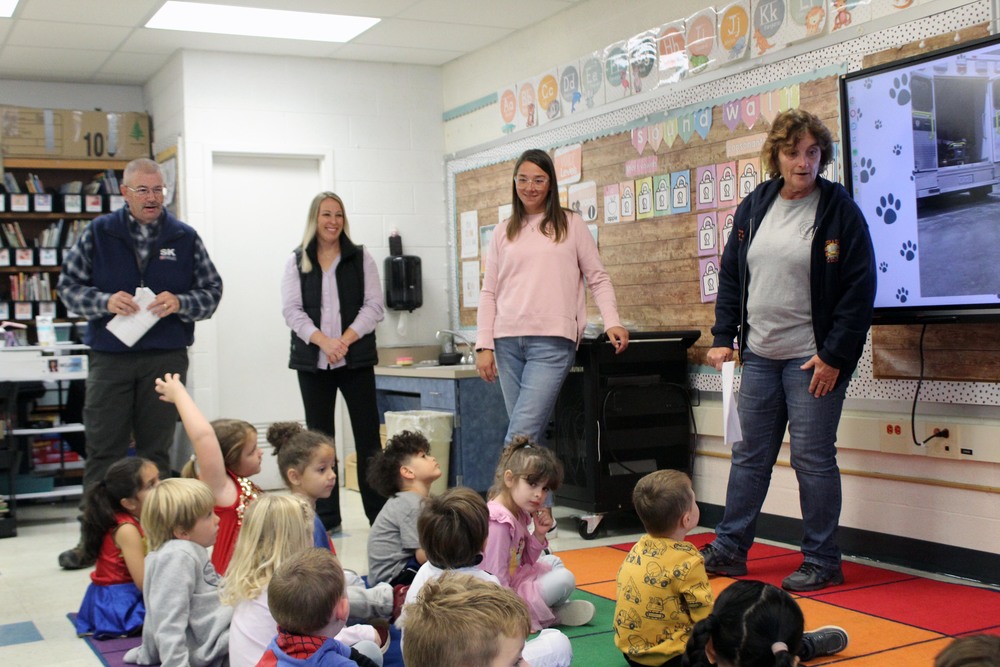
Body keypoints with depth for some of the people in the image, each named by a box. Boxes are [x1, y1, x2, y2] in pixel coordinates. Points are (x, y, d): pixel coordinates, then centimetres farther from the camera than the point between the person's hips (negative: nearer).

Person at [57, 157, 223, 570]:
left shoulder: (185, 238, 6)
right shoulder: (98, 234, 4)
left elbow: (212, 291, 7)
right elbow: (68, 286, 4)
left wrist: (179, 303, -13)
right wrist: (106, 302, -14)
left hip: (166, 358, 0)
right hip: (110, 357, 0)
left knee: (157, 451, 7)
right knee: (103, 450, 2)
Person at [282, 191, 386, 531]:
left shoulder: (361, 259, 7)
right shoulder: (297, 262, 9)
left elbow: (374, 306, 1)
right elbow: (291, 309, 0)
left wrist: (345, 339, -14)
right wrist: (322, 340, -15)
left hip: (356, 359, -1)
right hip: (312, 361, 1)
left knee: (367, 437, -1)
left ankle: (379, 515, 5)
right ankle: (326, 518, 11)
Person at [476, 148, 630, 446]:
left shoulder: (571, 225, 9)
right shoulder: (503, 232, 15)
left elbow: (598, 278, 8)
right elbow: (489, 292, 13)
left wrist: (612, 322, -7)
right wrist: (484, 345, 4)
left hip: (552, 341, -3)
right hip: (507, 342, 3)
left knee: (521, 435, -14)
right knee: (524, 433, 3)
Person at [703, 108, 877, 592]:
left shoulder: (840, 209, -8)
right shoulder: (754, 207, 8)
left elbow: (860, 288, -10)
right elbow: (730, 275, 14)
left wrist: (833, 356, -13)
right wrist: (723, 337, 6)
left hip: (813, 358, -5)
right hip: (759, 355, 5)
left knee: (812, 458, 0)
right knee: (749, 455, 12)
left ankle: (822, 562, 14)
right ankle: (729, 549, 23)